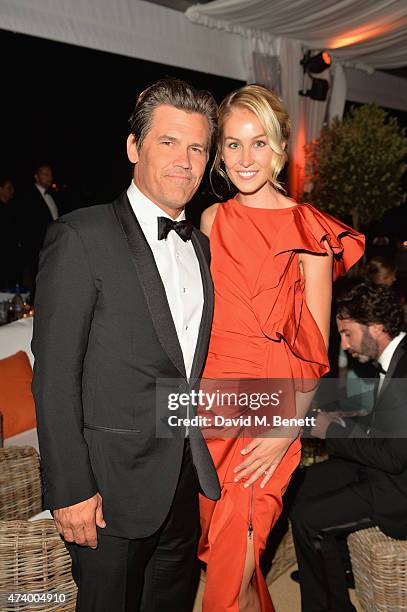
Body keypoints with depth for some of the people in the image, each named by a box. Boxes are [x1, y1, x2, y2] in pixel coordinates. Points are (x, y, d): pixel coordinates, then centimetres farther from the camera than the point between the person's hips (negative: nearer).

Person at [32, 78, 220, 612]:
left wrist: (202, 462, 8)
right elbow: (54, 374, -15)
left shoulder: (201, 246, 8)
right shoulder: (83, 237, -14)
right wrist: (70, 489, -16)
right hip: (113, 487, -6)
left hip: (188, 484, 6)